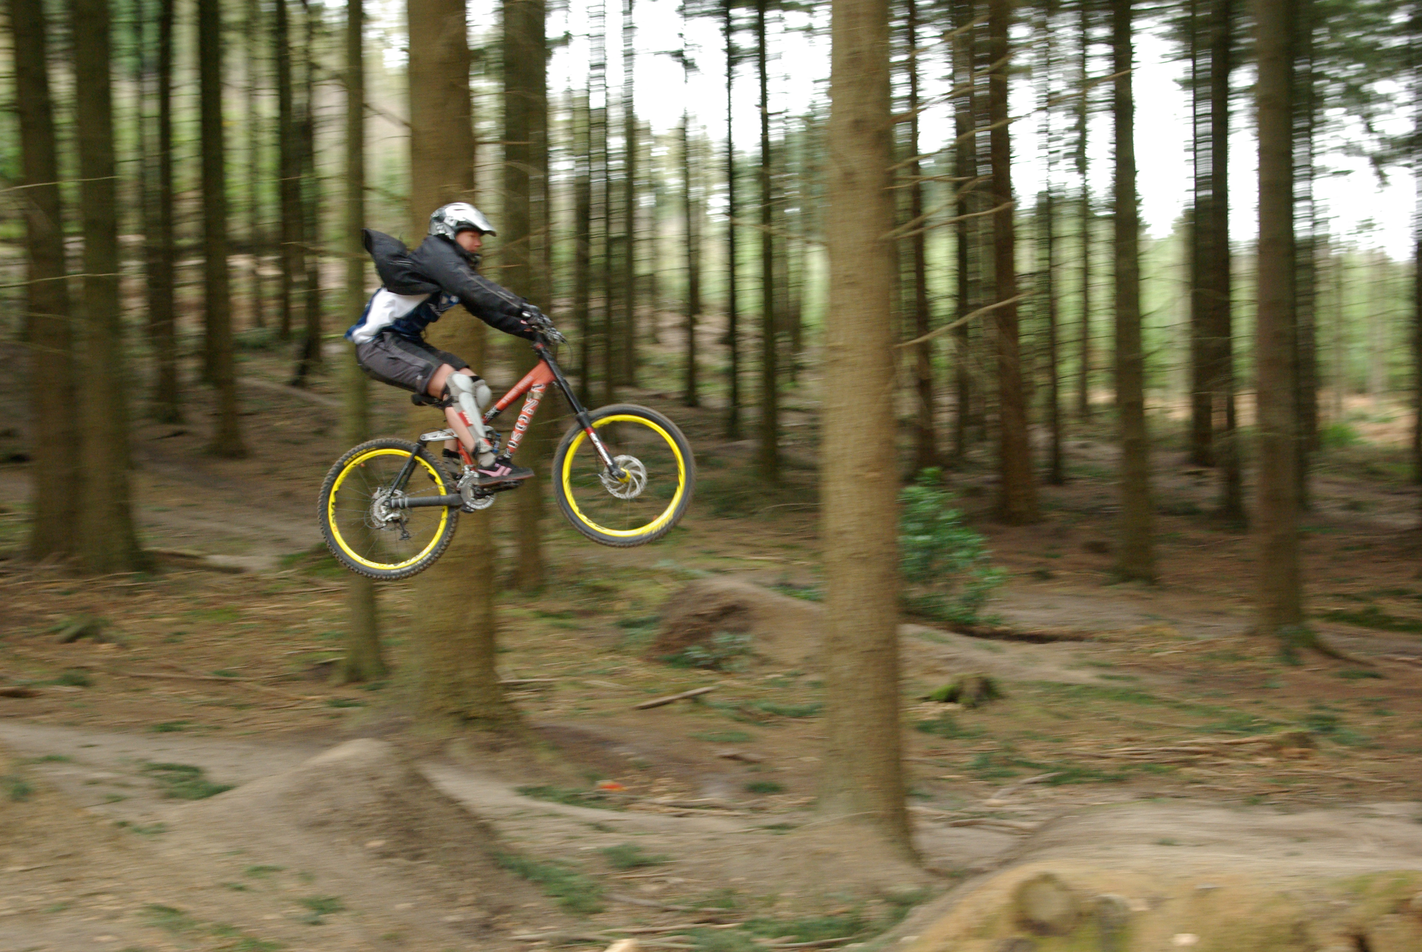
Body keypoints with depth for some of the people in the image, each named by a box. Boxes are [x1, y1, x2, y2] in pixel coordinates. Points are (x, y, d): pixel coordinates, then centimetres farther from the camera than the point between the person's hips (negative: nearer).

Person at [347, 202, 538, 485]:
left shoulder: (454, 263, 16)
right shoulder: (434, 253, -13)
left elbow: (486, 309, 11)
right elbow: (474, 289, -28)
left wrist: (529, 330, -2)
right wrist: (524, 309, -35)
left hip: (407, 343, 10)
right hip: (379, 344, -10)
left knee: (477, 389, -3)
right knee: (455, 384, -26)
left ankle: (455, 467, 1)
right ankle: (486, 464, -30)